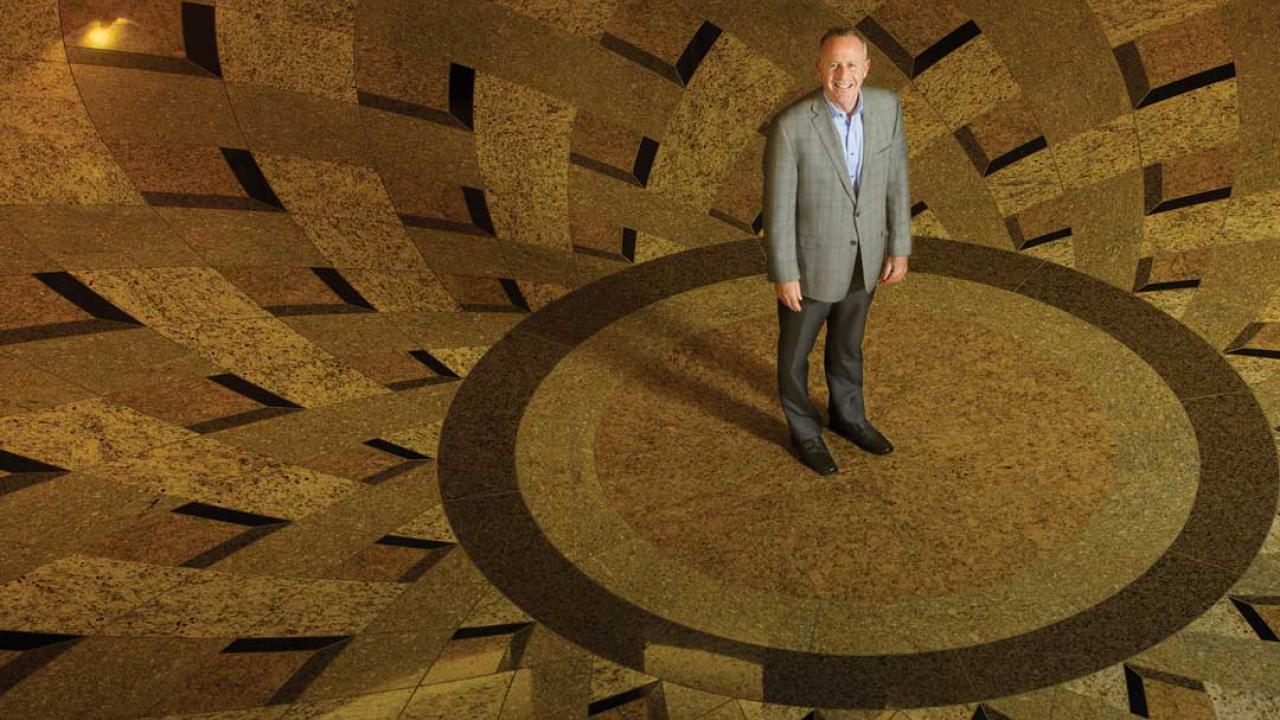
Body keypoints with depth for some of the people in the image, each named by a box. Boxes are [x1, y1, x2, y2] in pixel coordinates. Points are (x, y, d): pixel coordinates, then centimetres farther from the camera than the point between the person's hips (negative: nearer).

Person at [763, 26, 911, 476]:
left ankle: (847, 416, 48)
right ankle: (804, 430, 39)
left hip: (862, 255, 5)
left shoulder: (887, 106, -10)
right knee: (796, 350, 15)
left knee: (847, 344, 24)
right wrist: (783, 275, -12)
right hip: (810, 260, -4)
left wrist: (899, 247, 4)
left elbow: (896, 179, 1)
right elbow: (778, 207, -17)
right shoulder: (791, 125, -25)